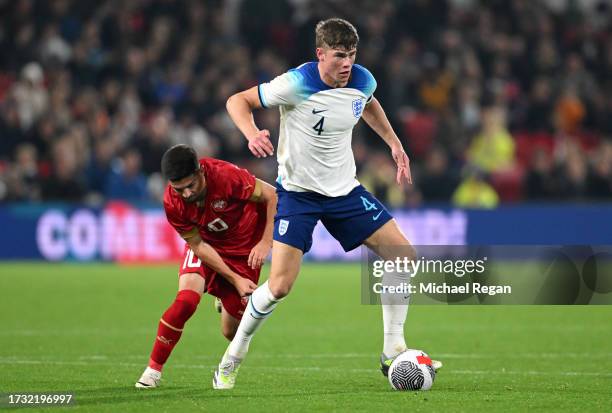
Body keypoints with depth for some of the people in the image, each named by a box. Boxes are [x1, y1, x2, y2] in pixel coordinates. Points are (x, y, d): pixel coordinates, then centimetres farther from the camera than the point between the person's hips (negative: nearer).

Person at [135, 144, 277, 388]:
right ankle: (153, 369, -11)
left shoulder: (225, 176, -34)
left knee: (231, 331, 1)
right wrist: (235, 279, -20)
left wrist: (266, 242, -25)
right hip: (206, 245, 1)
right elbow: (198, 245, -15)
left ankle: (229, 303, 41)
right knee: (186, 299, -27)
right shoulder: (172, 203, -25)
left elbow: (272, 196, -20)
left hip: (245, 248, -1)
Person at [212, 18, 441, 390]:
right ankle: (233, 357, 8)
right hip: (297, 192, -5)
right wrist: (252, 134, -30)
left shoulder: (362, 81, -6)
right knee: (280, 286, -15)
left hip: (345, 190, 5)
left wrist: (394, 143, 15)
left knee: (405, 255, -7)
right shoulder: (296, 84, -22)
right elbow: (238, 101, -12)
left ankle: (394, 352, 3)